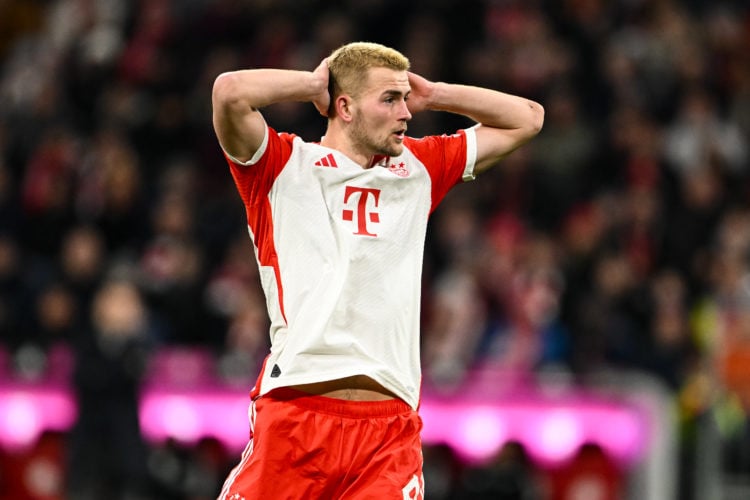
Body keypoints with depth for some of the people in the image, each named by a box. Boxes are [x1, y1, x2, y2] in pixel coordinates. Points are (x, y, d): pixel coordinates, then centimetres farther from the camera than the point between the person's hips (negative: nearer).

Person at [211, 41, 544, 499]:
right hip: (294, 414, -3)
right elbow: (230, 92, -13)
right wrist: (314, 84, 2)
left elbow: (527, 118, 27)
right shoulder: (286, 166, 5)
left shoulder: (418, 168, 20)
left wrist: (432, 95, 18)